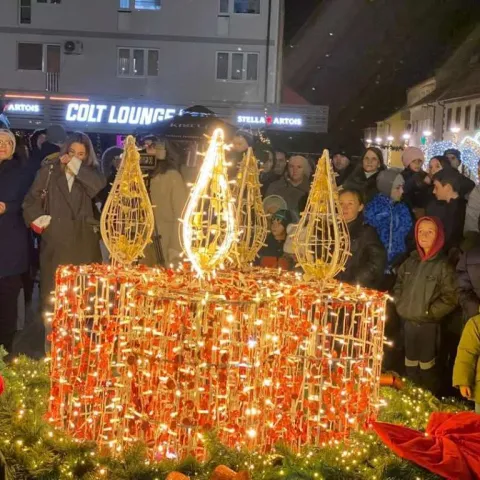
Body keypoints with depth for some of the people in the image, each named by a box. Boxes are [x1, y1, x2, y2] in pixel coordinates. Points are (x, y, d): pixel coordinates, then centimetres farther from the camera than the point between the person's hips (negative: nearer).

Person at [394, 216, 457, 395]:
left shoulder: (443, 265, -10)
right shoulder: (410, 262, 6)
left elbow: (450, 298, -12)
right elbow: (398, 286, 18)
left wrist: (429, 312, -13)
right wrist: (400, 306, 5)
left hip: (429, 325, -5)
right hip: (408, 322, 5)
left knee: (427, 368, 3)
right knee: (410, 367, 18)